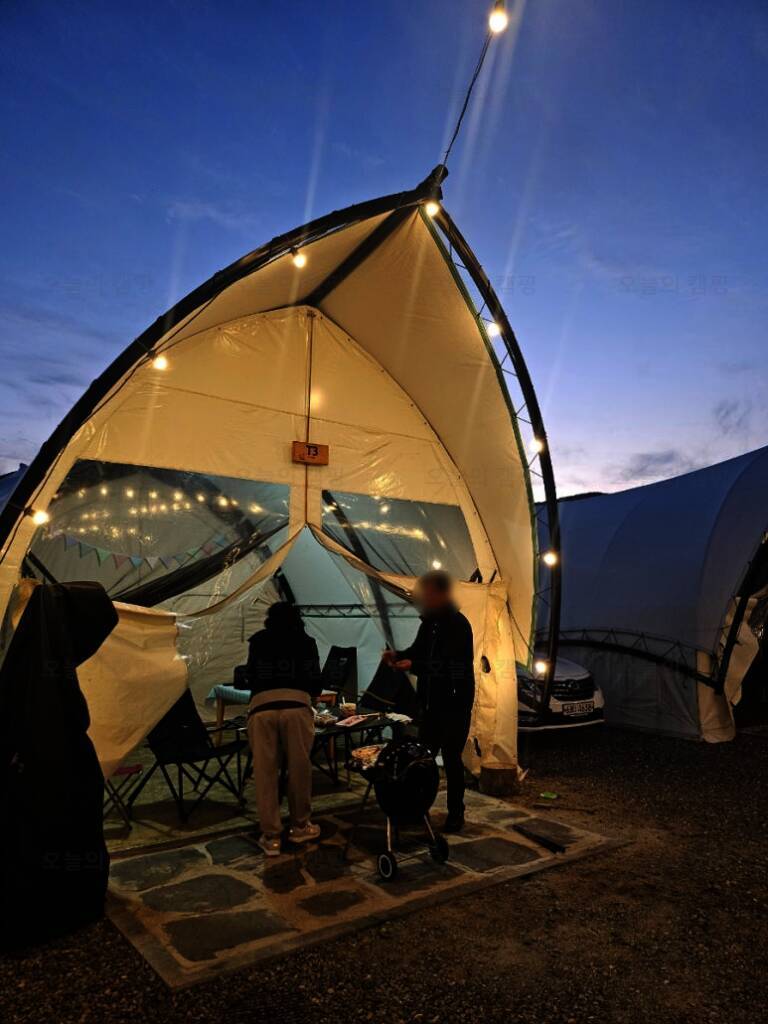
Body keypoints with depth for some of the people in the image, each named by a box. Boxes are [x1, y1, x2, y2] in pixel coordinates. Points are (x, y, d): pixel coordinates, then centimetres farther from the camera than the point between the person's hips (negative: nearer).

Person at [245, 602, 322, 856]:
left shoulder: (257, 641, 25)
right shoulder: (306, 642, 21)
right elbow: (315, 679, 22)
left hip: (261, 707, 1)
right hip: (296, 706, -1)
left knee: (265, 773, 9)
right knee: (299, 770, 13)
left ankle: (271, 837, 16)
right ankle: (300, 826, 27)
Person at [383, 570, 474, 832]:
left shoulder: (458, 625, -17)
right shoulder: (429, 622, 7)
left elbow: (454, 668, -25)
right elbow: (418, 650, 18)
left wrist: (415, 666, -29)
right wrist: (399, 655, -3)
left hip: (454, 704, -7)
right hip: (431, 703, 7)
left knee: (451, 759, 2)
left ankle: (456, 814, 17)